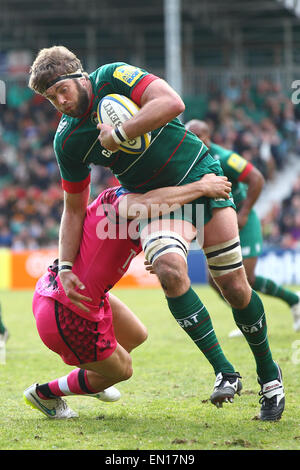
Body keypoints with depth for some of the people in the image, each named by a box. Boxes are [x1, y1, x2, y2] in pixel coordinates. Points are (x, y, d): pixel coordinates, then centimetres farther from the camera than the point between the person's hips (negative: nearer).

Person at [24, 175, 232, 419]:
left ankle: (90, 381, 55)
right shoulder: (114, 198, -23)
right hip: (66, 314, -10)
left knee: (136, 335, 28)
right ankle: (45, 393, 30)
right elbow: (148, 203, -47)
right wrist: (201, 187, -37)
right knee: (121, 369, 13)